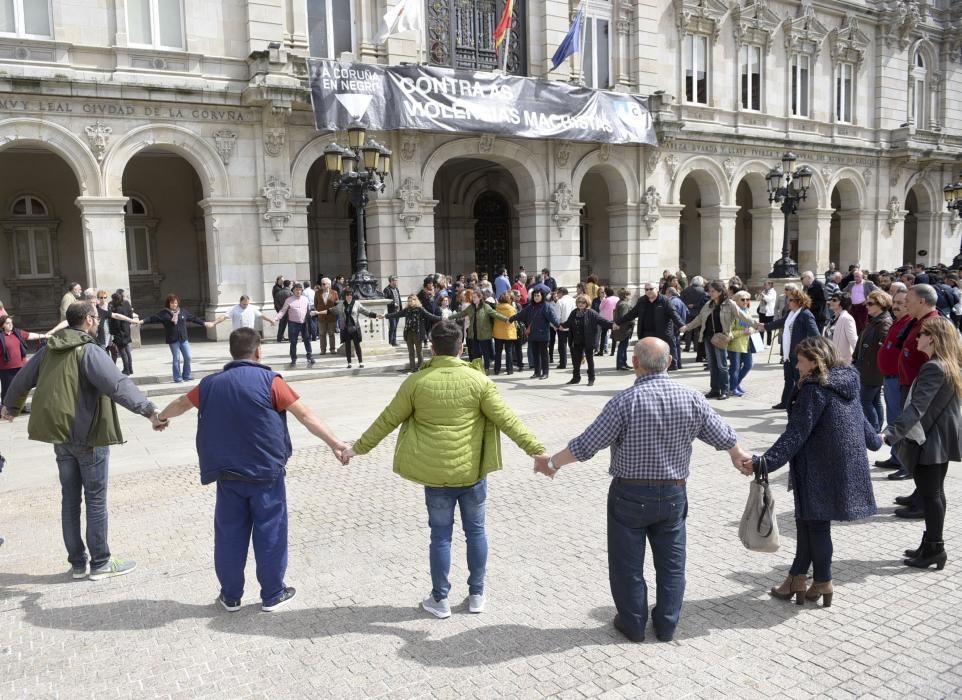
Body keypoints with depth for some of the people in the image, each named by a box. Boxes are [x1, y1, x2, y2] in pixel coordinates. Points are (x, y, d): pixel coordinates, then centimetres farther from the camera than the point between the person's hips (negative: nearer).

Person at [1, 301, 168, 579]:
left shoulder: (49, 349, 7)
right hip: (88, 436, -7)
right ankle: (101, 563, 12)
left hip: (60, 435, 7)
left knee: (70, 499, 14)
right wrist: (149, 410, -41)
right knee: (95, 500, 3)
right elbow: (119, 384, -32)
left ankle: (77, 563, 23)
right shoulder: (89, 351, -17)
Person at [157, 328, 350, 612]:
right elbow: (305, 415, -13)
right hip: (266, 473, -3)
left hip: (228, 474, 4)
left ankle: (231, 595, 25)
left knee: (230, 534, 14)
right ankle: (273, 594, 19)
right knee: (270, 533, 8)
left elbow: (180, 404, 22)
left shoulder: (211, 384, 3)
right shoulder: (269, 381, -11)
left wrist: (161, 417, 43)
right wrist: (334, 443, -10)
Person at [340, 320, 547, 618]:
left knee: (441, 535, 11)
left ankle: (440, 600, 22)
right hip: (473, 471, 0)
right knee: (475, 531, 15)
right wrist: (536, 449, -2)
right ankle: (476, 595, 26)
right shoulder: (478, 380, -8)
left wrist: (358, 448, 14)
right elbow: (506, 419, -8)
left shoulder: (416, 382, -6)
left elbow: (387, 420, 2)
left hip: (435, 473, 0)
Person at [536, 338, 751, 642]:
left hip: (631, 495, -4)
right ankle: (666, 625, 30)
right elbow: (723, 436, 5)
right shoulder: (691, 398, -7)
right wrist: (738, 456, 27)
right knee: (671, 561, 19)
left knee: (628, 563, 13)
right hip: (674, 494, 4)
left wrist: (552, 463, -3)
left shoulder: (626, 401, -20)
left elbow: (586, 445, -18)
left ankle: (633, 625, 26)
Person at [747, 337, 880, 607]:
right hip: (848, 465, 9)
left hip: (820, 470, -9)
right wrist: (874, 440, 42)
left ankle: (823, 582, 18)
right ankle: (797, 577, 20)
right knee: (807, 519, 14)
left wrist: (765, 462, -27)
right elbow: (860, 418, 21)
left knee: (815, 522, 6)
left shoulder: (815, 390, -18)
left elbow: (796, 434, -23)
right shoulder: (848, 382, 7)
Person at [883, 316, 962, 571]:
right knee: (935, 492, 16)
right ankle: (931, 545, 25)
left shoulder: (933, 368, -22)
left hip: (931, 441, -10)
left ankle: (934, 548, 6)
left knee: (929, 494, -2)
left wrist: (890, 433, -37)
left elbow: (917, 407, -31)